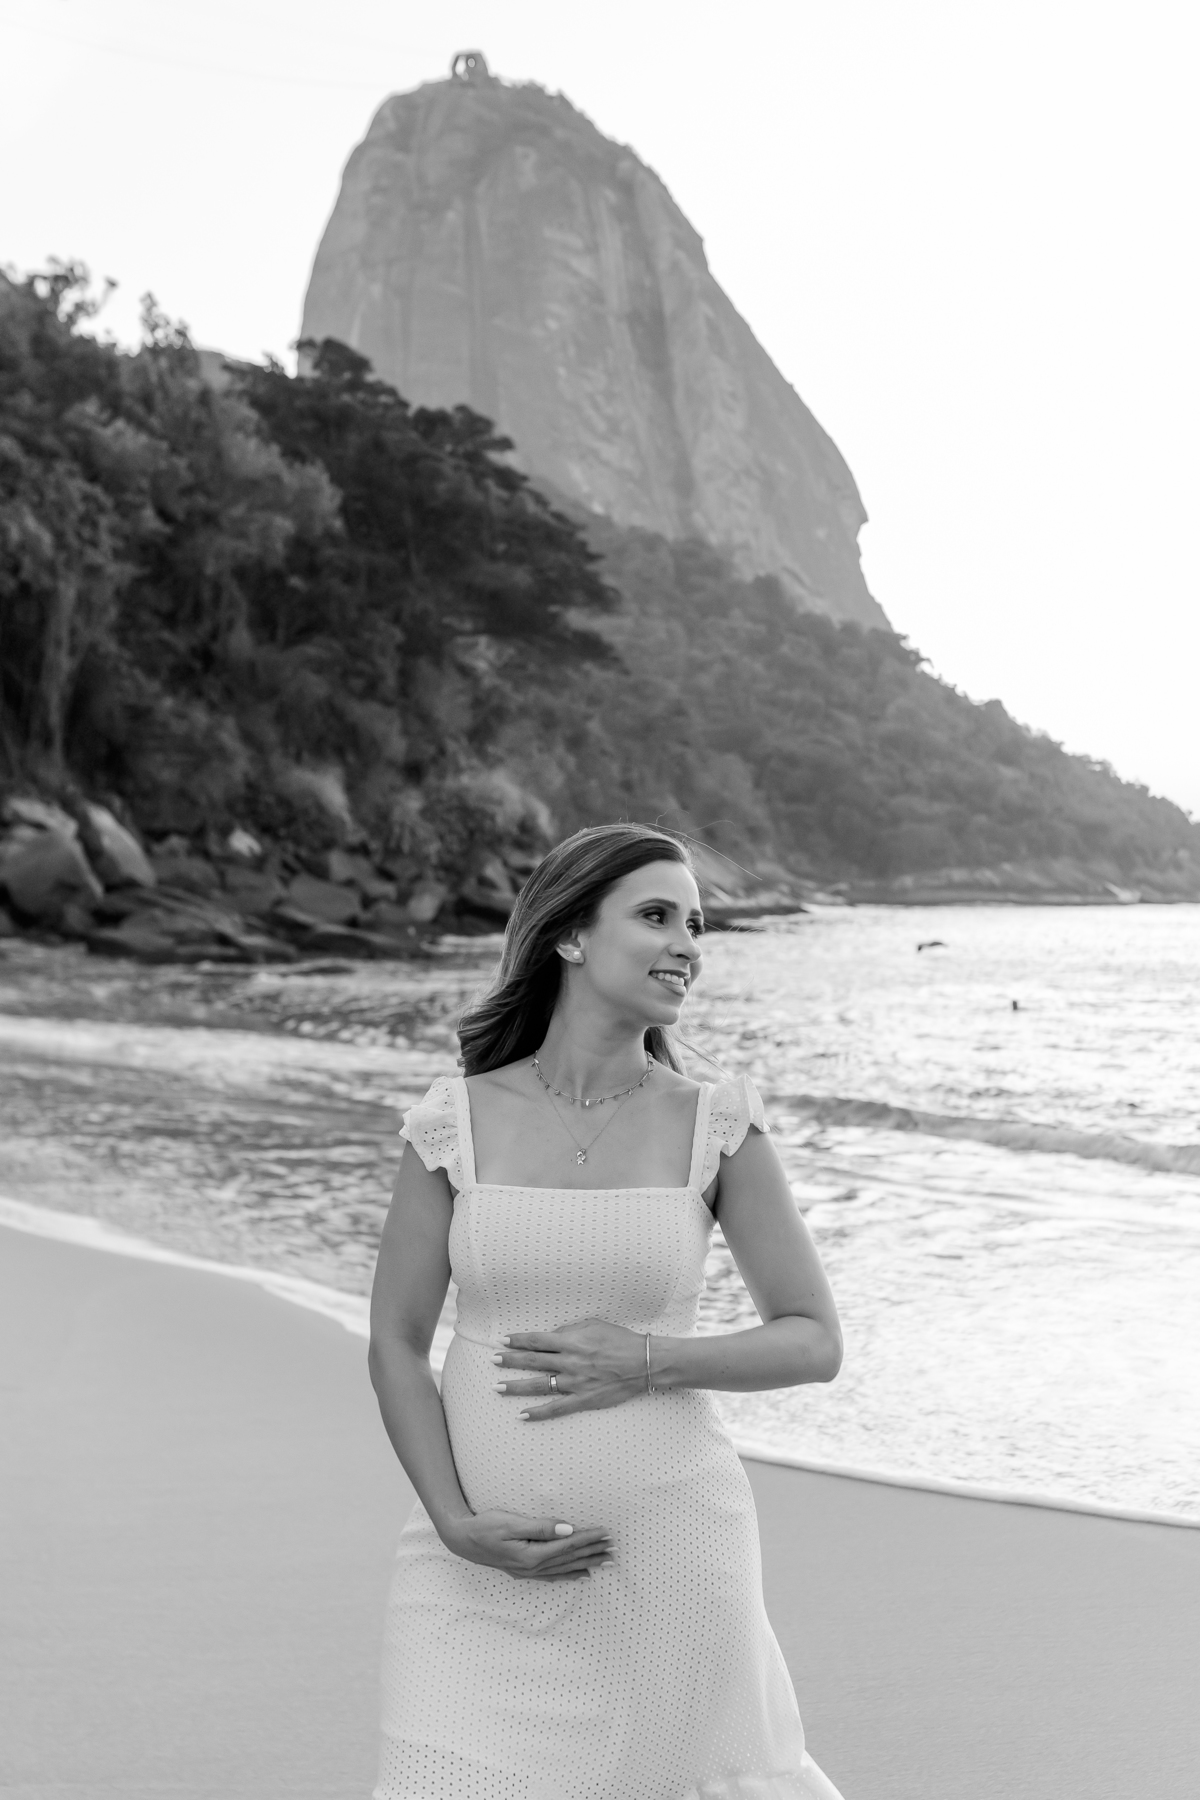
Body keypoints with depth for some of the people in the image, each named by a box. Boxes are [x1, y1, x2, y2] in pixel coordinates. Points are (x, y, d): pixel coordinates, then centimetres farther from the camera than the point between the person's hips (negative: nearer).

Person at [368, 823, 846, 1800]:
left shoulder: (716, 1126, -2)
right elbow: (396, 1343, 3)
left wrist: (647, 1362, -13)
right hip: (486, 1566, 0)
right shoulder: (456, 1121, -1)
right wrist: (458, 1523, -9)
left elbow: (814, 1342, 1)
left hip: (668, 1554, 0)